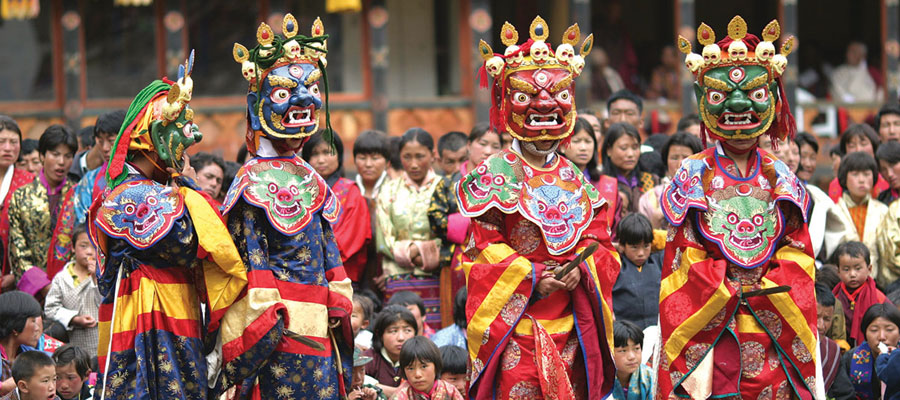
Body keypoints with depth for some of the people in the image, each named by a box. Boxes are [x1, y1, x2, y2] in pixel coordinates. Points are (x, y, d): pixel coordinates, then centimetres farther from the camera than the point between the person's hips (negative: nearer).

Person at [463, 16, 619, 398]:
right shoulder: (495, 174, -2)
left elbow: (598, 240, 11)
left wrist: (580, 270, -11)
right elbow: (484, 246, -6)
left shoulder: (575, 180, 12)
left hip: (569, 322, 5)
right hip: (514, 321, -4)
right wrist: (531, 277, -15)